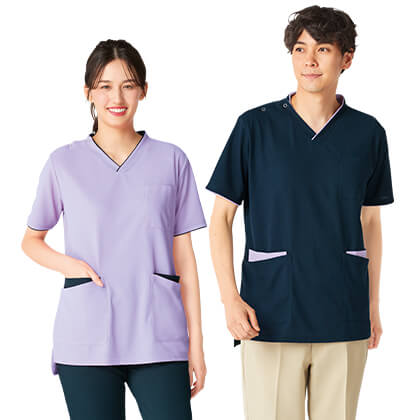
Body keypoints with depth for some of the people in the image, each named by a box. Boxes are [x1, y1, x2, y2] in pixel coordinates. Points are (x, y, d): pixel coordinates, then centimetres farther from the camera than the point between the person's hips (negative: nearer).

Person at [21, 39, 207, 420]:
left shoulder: (171, 160, 7)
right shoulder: (64, 163, 6)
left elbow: (184, 255, 7)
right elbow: (31, 241, 16)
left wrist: (196, 340, 4)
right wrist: (69, 264, -5)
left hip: (158, 338, 0)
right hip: (86, 342, 0)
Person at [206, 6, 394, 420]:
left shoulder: (367, 133, 5)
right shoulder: (255, 126, -1)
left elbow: (370, 222, 14)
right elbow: (221, 217, 2)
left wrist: (373, 304, 13)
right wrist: (229, 297, -9)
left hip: (344, 319, 2)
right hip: (270, 315, -2)